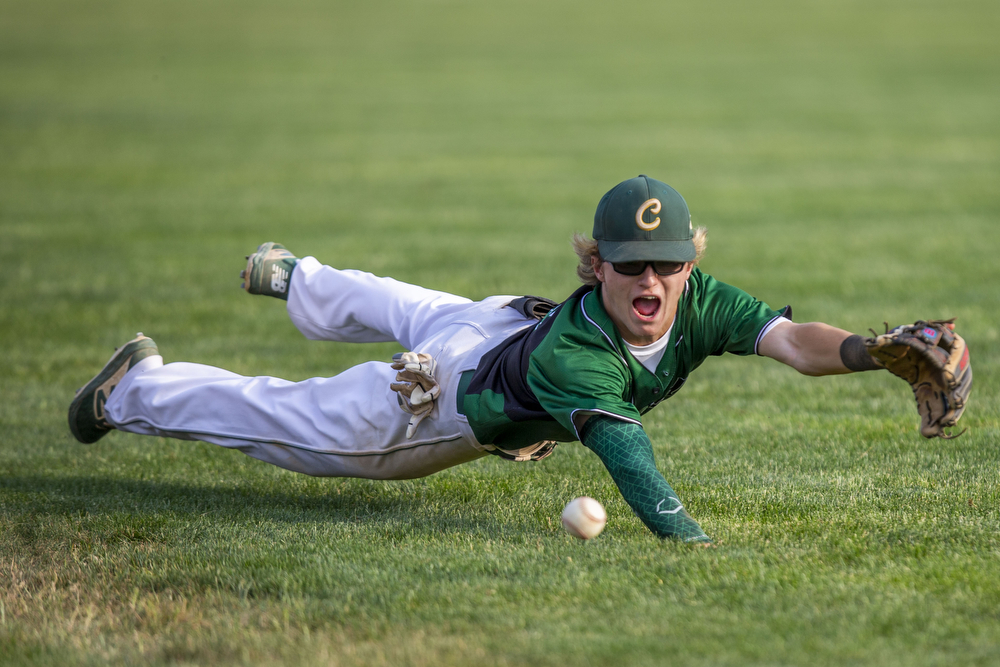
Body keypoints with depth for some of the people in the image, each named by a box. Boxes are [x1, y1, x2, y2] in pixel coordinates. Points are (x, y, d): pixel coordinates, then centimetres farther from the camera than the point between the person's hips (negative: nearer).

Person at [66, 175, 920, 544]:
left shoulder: (701, 305, -33)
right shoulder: (574, 356, -49)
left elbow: (792, 339, -46)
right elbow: (627, 456, -61)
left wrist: (867, 350, -66)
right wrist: (693, 542, -76)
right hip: (446, 395, -7)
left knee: (399, 308, 36)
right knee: (296, 423, 14)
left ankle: (294, 279, 69)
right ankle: (138, 387, 39)